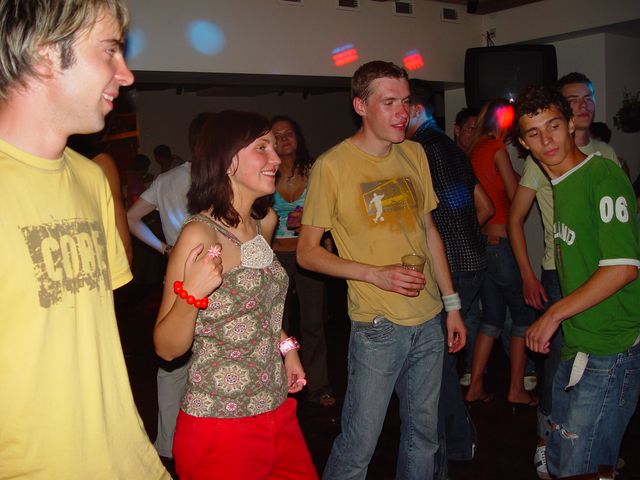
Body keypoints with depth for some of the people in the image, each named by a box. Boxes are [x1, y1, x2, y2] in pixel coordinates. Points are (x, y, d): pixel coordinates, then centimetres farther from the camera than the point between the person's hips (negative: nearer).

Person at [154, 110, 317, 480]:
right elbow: (168, 348, -15)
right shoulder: (200, 234, -18)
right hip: (221, 425, -7)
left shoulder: (265, 221, 4)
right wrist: (191, 294, -31)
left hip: (277, 412, 7)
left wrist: (286, 346, 11)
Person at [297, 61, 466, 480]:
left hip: (429, 320, 6)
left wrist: (452, 303, 12)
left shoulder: (414, 154, 6)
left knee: (424, 433, 17)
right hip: (378, 327, -5)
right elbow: (308, 252, -8)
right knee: (359, 444, 2)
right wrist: (377, 274, -18)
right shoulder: (332, 166, -11)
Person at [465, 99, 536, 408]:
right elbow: (515, 195, -10)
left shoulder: (475, 149, 12)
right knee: (522, 315, 5)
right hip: (500, 241, -8)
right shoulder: (497, 149, -10)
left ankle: (475, 387, 17)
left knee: (493, 316, 14)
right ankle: (516, 391, 13)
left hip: (479, 241, 8)